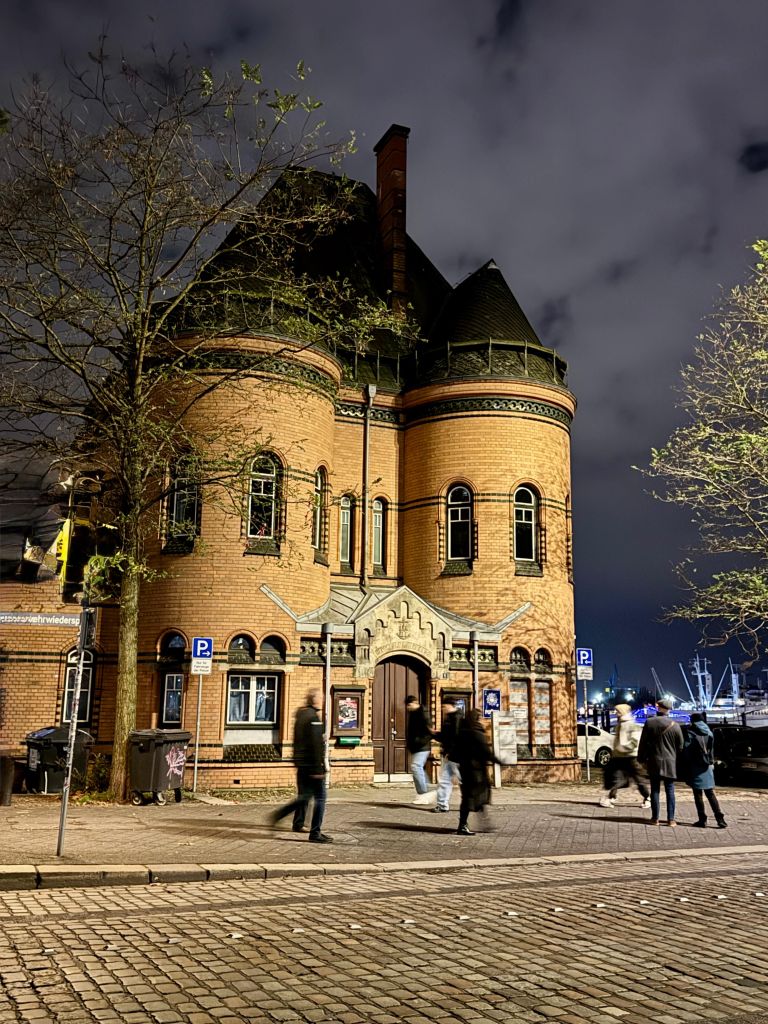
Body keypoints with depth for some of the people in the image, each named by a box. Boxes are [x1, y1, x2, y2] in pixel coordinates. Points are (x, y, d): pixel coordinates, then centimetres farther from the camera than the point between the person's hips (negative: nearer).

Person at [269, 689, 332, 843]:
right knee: (320, 798, -2)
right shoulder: (314, 717, -15)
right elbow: (316, 744, -20)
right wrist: (318, 768, -19)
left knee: (304, 795, 18)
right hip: (312, 764, -9)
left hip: (301, 763, 9)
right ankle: (315, 833, -2)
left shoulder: (300, 716, 13)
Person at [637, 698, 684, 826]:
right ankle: (671, 819, 5)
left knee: (655, 790, 7)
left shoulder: (649, 723, -6)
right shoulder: (675, 726, -2)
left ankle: (655, 818, 10)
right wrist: (677, 761, 15)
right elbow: (680, 746, 3)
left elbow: (643, 743, -3)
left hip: (654, 762, -1)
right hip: (670, 763, 1)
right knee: (670, 791, 7)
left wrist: (642, 759, 6)